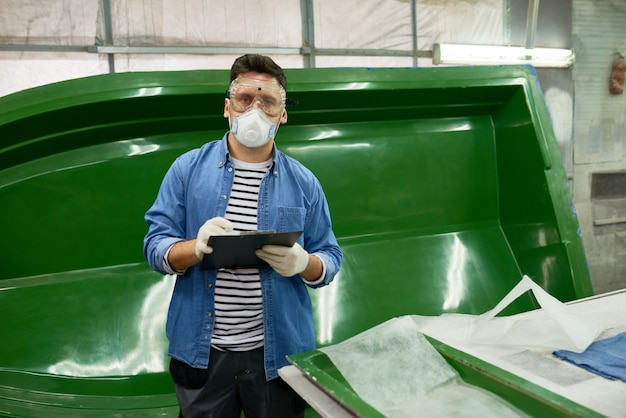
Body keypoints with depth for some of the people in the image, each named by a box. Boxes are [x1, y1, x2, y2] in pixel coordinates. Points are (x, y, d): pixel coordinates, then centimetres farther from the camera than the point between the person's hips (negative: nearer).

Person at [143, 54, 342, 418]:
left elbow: (330, 259, 4)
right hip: (201, 350, 0)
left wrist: (302, 263, -19)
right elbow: (156, 246, -1)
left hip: (278, 352, 1)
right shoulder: (187, 169, 0)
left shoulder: (303, 182, 2)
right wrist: (197, 247, -22)